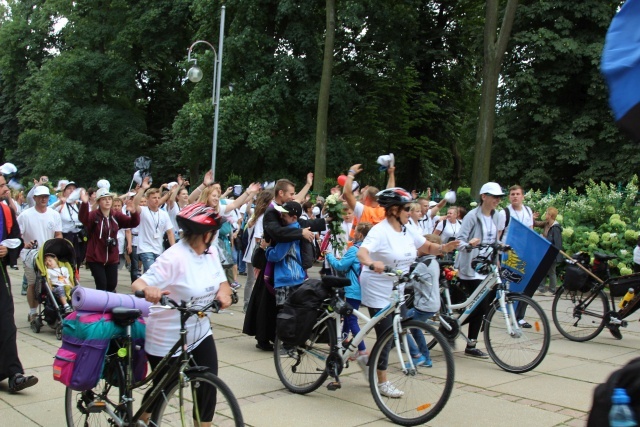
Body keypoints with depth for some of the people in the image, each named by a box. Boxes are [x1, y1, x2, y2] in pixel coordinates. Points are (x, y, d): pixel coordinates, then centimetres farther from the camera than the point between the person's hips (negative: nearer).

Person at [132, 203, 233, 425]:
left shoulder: (210, 253, 0)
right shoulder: (174, 257, -24)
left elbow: (222, 281, 6)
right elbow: (137, 284, -29)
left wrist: (223, 292, -18)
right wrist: (148, 290, -53)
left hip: (200, 333, 6)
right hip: (167, 339, -6)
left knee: (208, 386, -2)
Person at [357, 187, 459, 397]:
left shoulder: (407, 231, 4)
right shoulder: (380, 231, -20)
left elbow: (428, 247, 9)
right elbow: (361, 252, -34)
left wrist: (444, 248, -12)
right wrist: (372, 263, -56)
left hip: (396, 292, 8)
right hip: (378, 292, -8)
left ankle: (368, 359, 32)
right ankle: (382, 382, 16)